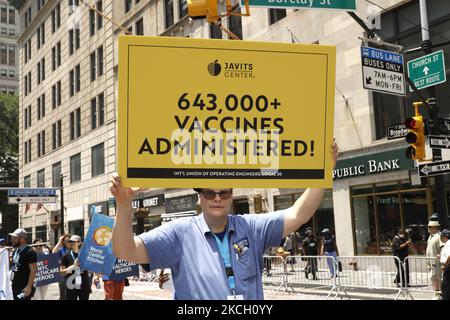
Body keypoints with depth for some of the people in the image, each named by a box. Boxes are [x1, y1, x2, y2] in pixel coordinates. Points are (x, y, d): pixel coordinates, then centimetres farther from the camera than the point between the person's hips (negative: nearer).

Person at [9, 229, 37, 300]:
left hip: (24, 288, -9)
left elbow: (33, 271, -19)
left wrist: (29, 286, -23)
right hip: (15, 286, 9)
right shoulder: (15, 251, 13)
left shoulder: (29, 252, -14)